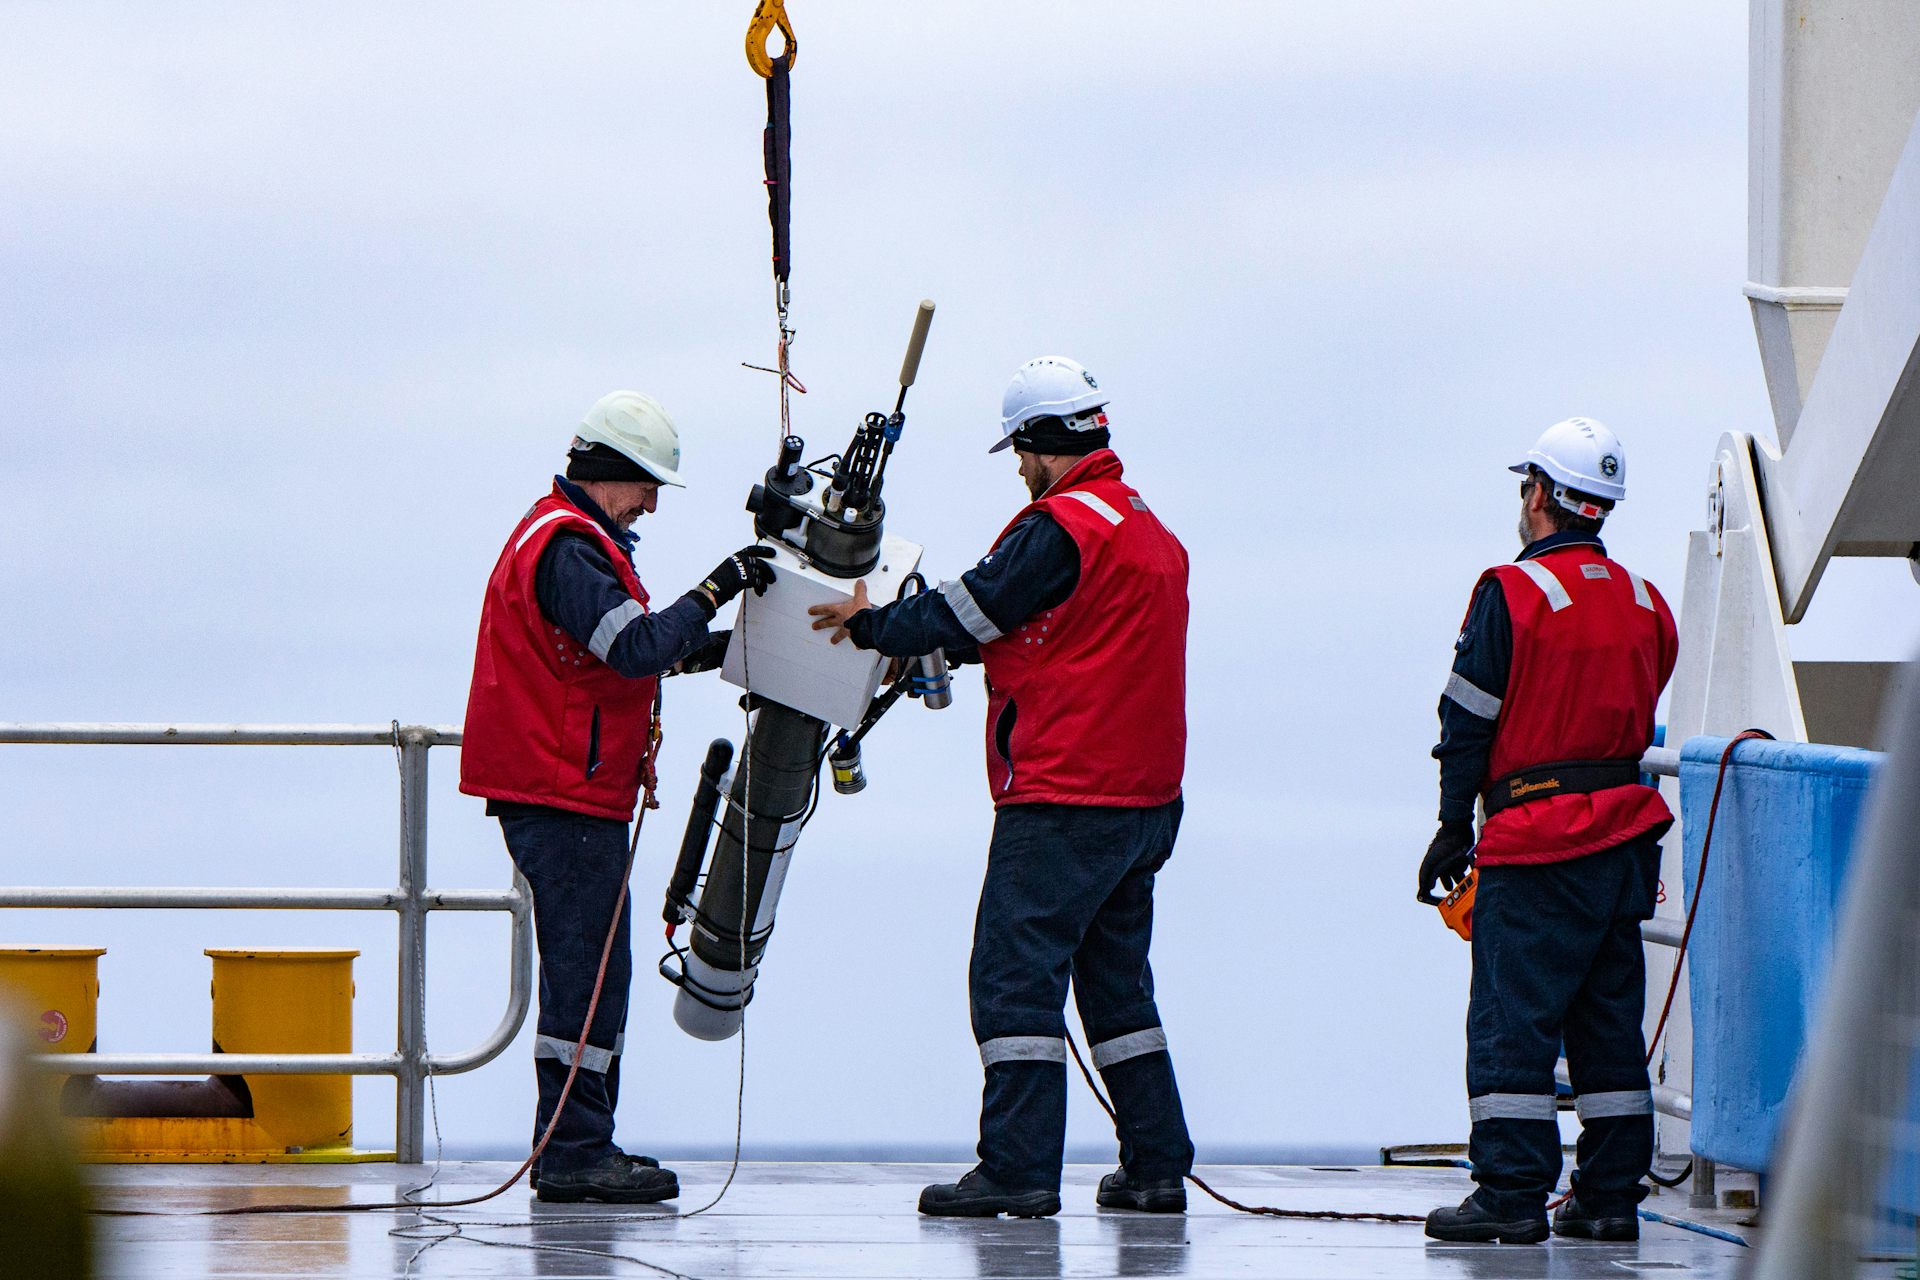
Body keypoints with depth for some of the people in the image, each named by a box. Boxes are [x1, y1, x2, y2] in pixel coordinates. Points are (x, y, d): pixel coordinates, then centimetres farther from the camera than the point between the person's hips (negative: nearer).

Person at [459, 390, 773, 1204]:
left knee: (590, 967, 14)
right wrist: (714, 591, -18)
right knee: (586, 966, -10)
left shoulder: (567, 537, 20)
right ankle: (574, 1154, -11)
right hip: (561, 796, -11)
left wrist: (701, 650, 18)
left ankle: (578, 1148, 17)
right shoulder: (566, 548, -16)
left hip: (565, 792, 11)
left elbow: (618, 657, 25)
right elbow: (637, 648, -25)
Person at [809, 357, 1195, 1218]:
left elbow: (970, 612, -9)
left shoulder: (1063, 527, -13)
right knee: (1115, 979, 16)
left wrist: (872, 624, 8)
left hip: (1063, 801, -9)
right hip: (1145, 799, 9)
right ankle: (1156, 1165, 15)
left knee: (1014, 974, -8)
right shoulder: (1151, 533, 16)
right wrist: (928, 649, 21)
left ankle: (1017, 1170, -13)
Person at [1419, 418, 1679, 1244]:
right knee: (1609, 1019, 10)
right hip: (1626, 831, 6)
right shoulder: (1644, 603, 9)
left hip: (1536, 839, -6)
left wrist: (1453, 828, -1)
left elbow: (1468, 720, -8)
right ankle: (1610, 1194, 10)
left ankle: (1511, 1193, -7)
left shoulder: (1511, 593, -10)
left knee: (1512, 1019, -3)